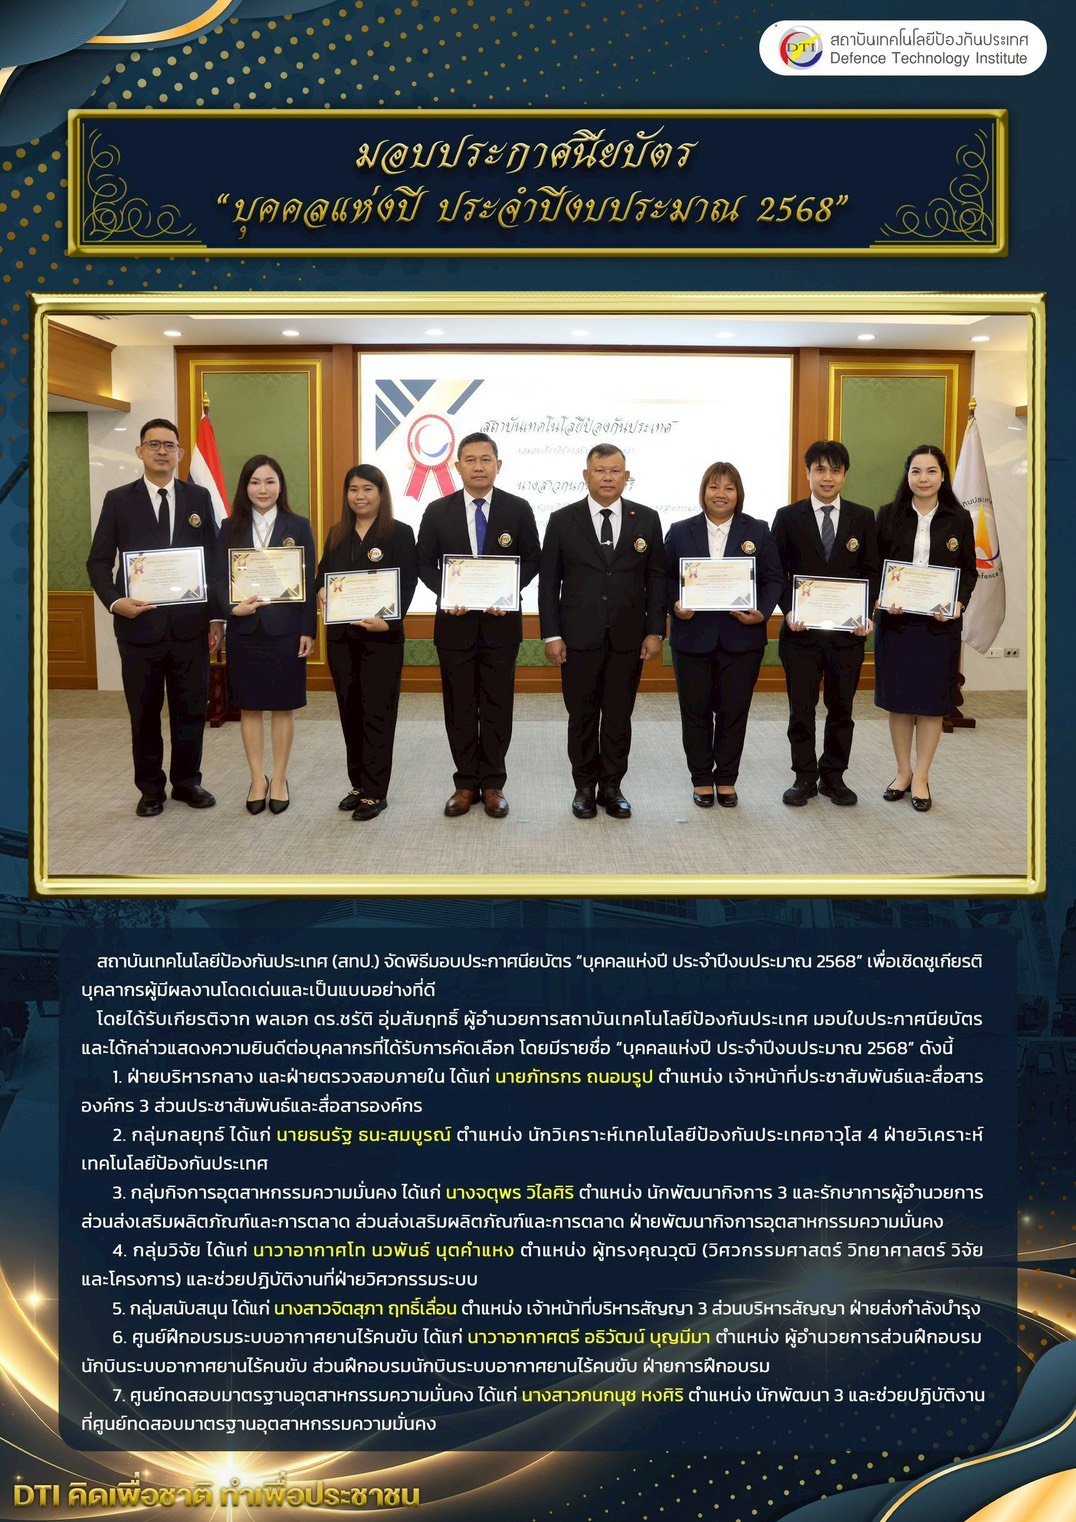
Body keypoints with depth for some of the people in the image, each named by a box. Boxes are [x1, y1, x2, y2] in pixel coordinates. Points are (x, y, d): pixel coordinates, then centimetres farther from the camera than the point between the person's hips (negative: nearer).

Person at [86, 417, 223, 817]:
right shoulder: (119, 500, 3)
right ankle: (150, 788, 19)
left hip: (190, 625, 1)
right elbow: (99, 561, 3)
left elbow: (213, 559, 7)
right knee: (144, 712, 7)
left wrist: (216, 616, 2)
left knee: (191, 708, 8)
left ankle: (187, 781, 24)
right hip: (140, 623, -1)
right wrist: (115, 601, -14)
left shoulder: (198, 497, 7)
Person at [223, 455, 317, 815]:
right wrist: (233, 607, -15)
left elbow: (308, 581, -1)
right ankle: (257, 779, 18)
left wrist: (308, 630, -6)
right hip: (244, 629, 2)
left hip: (285, 628, -2)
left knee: (283, 706, 6)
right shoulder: (231, 528, 5)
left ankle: (279, 780, 17)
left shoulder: (298, 526, 1)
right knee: (249, 706, 7)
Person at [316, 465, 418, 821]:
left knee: (377, 713, -1)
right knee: (350, 710, 11)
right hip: (341, 635, 5)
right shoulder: (337, 534, 13)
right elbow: (323, 572, 15)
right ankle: (358, 784, 21)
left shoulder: (399, 533, -4)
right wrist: (320, 591, -8)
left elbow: (407, 584, -11)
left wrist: (388, 621, -25)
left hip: (381, 635, -5)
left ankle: (375, 792, 5)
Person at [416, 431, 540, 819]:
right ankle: (466, 783, 15)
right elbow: (425, 563, 6)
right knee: (459, 705, 5)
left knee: (497, 705, 4)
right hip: (455, 622, 1)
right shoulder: (438, 511, 3)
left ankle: (493, 784, 14)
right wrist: (447, 594, -11)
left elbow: (531, 559, 4)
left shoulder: (518, 509, 1)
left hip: (501, 621, -1)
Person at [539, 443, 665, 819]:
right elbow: (548, 583, 2)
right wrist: (551, 635, -4)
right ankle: (585, 787, 18)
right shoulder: (562, 520, 2)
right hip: (579, 637, -1)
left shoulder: (646, 519, 5)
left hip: (629, 638, 1)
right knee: (582, 717, 6)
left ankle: (611, 787, 18)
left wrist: (655, 630, -1)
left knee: (619, 717, 7)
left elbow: (656, 579, 6)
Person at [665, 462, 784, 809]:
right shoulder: (681, 532, 5)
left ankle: (726, 779, 20)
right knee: (696, 711, 7)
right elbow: (667, 577, 5)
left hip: (741, 637, 0)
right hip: (693, 636, 0)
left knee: (733, 711, 6)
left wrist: (762, 612, -12)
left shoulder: (757, 531, 5)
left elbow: (774, 579, 4)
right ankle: (701, 779, 20)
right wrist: (674, 606, -14)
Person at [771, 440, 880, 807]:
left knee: (841, 707, 8)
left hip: (848, 629, 1)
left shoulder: (862, 518, 7)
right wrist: (788, 610, -12)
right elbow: (777, 572, 2)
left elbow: (871, 572, 6)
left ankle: (834, 776, 20)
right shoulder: (788, 517, 3)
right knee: (801, 708, 4)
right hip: (801, 629, -1)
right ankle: (804, 777, 15)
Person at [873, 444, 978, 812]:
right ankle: (903, 771, 22)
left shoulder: (959, 520, 2)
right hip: (895, 620, 1)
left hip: (939, 624, 0)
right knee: (897, 698, 7)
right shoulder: (889, 515, 2)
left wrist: (958, 604, -11)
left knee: (932, 700, 4)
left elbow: (969, 571, 6)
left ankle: (921, 776, 15)